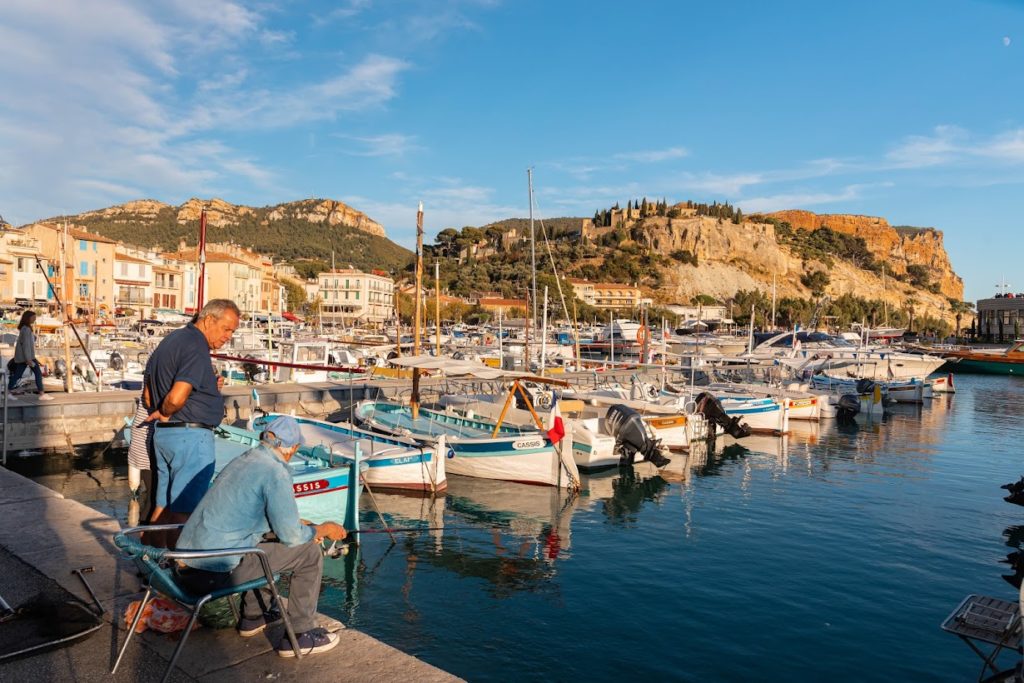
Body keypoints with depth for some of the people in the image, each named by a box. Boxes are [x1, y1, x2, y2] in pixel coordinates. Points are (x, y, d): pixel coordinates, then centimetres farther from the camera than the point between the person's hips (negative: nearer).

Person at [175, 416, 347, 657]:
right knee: (309, 553, 1)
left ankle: (253, 617, 38)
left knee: (264, 547, 31)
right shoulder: (275, 472, -14)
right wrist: (323, 530, 5)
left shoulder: (242, 460, 12)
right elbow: (290, 535, -13)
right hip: (216, 573, -9)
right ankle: (299, 635, 8)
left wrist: (304, 526, 26)